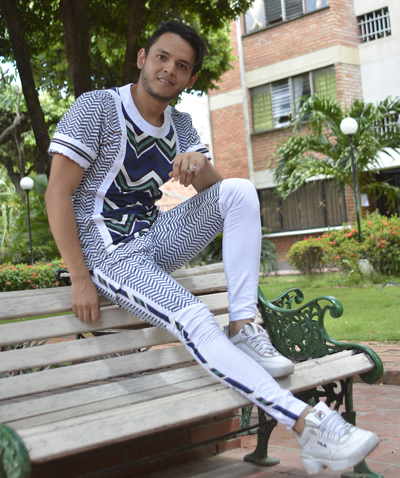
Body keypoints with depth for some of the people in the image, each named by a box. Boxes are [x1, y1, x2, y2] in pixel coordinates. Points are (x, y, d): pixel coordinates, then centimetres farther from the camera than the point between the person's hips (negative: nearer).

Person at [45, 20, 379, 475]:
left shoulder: (180, 125, 9)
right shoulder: (96, 108, -11)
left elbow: (216, 190, 3)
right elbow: (57, 194, -15)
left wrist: (201, 165, -23)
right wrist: (80, 280, -20)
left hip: (155, 241, 7)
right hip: (109, 254, -7)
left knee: (241, 191, -11)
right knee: (195, 320, -30)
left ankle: (243, 328, -18)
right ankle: (308, 425, -35)